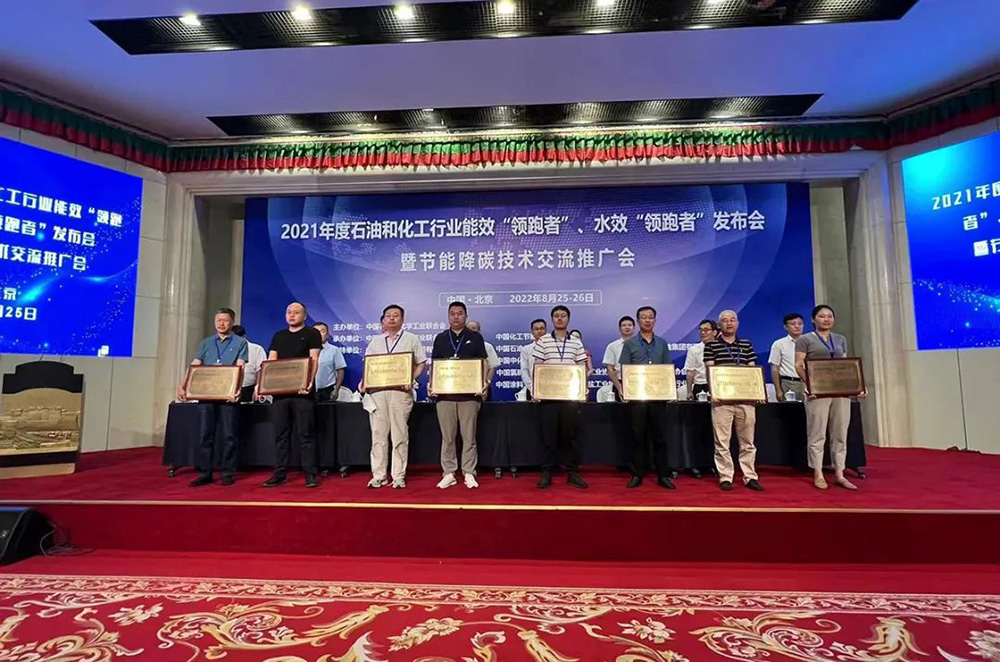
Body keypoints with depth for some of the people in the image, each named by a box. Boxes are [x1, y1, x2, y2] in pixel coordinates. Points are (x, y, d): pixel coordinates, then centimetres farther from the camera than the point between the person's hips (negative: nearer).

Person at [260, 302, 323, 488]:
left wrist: (309, 381, -21)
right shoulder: (278, 336, 19)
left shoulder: (312, 334, 4)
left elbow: (313, 360, -6)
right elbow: (270, 362, 14)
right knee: (280, 435, 9)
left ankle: (311, 474, 1)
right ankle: (280, 473, 16)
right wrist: (261, 383, -2)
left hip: (301, 391, -5)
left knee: (305, 434, -3)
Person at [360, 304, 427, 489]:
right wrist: (363, 382, 0)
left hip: (400, 391, -3)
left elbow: (421, 363, 4)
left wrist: (411, 379, -12)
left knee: (400, 435, 0)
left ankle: (399, 476, 7)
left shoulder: (411, 339, 7)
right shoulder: (375, 341, 17)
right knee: (378, 434, 5)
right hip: (377, 391, 3)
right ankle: (378, 476, 13)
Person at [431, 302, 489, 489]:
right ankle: (449, 473, 16)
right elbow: (434, 365, 13)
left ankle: (469, 474, 13)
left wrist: (485, 384, -9)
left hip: (469, 394, -1)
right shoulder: (440, 338, 12)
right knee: (447, 437, 6)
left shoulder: (475, 337, 7)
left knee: (469, 436, 3)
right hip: (444, 394, 2)